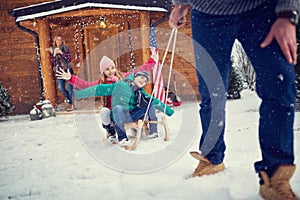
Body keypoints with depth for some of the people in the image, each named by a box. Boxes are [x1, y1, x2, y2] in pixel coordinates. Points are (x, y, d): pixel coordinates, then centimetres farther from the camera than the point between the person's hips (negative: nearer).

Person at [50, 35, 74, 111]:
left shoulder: (65, 48, 1)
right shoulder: (52, 50, 7)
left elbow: (69, 59, -9)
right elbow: (52, 62, 3)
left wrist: (61, 52, -17)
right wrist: (54, 54, -12)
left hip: (68, 70, -3)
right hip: (59, 71, 3)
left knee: (69, 87, -7)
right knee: (61, 87, -1)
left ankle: (71, 104, 2)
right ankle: (68, 98, 25)